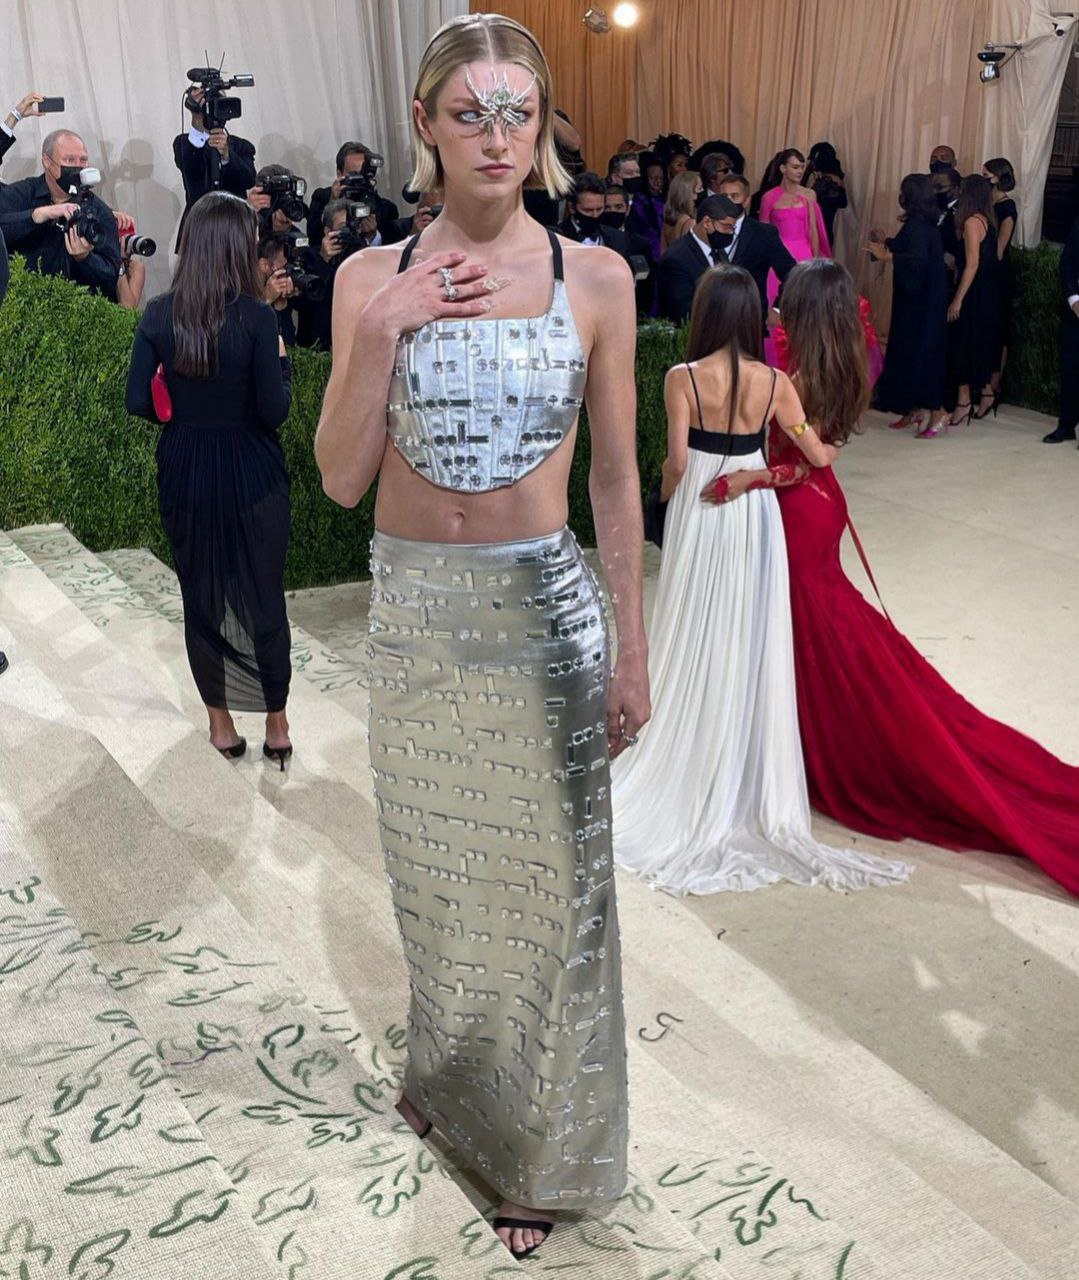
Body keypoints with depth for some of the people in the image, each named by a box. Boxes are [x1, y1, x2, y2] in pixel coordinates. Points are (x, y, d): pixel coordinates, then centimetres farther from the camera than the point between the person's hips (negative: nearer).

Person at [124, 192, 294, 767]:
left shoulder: (158, 314, -5)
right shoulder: (255, 316, -15)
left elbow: (138, 402, -5)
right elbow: (274, 411, -15)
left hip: (184, 470, 3)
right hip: (250, 471, -2)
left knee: (200, 596, 15)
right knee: (265, 596, 10)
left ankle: (221, 724, 26)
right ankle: (276, 726, 20)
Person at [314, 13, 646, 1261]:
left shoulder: (595, 278, -3)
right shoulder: (374, 278, -2)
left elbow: (616, 476, 0)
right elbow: (341, 478, -4)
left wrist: (630, 647, 0)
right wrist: (378, 335, -17)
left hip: (545, 607, -1)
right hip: (414, 611, 1)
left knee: (548, 872, 8)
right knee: (435, 867, 17)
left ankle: (535, 1148, 31)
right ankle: (451, 1076, 45)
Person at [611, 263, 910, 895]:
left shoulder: (684, 378, -12)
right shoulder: (774, 382, -4)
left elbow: (676, 462, -14)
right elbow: (816, 455, -2)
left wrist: (668, 493, 7)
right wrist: (831, 449, 21)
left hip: (700, 516, -2)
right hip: (756, 516, 2)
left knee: (698, 642, 10)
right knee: (751, 642, 11)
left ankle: (691, 770, 19)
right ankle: (751, 776, 18)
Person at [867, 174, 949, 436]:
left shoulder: (917, 225, -19)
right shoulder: (925, 222, 11)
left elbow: (918, 259, -30)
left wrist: (887, 256, -25)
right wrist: (887, 243, 28)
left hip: (919, 303, -10)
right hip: (923, 299, 10)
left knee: (917, 353, -6)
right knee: (913, 351, 14)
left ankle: (937, 412, -4)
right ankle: (915, 409, 22)